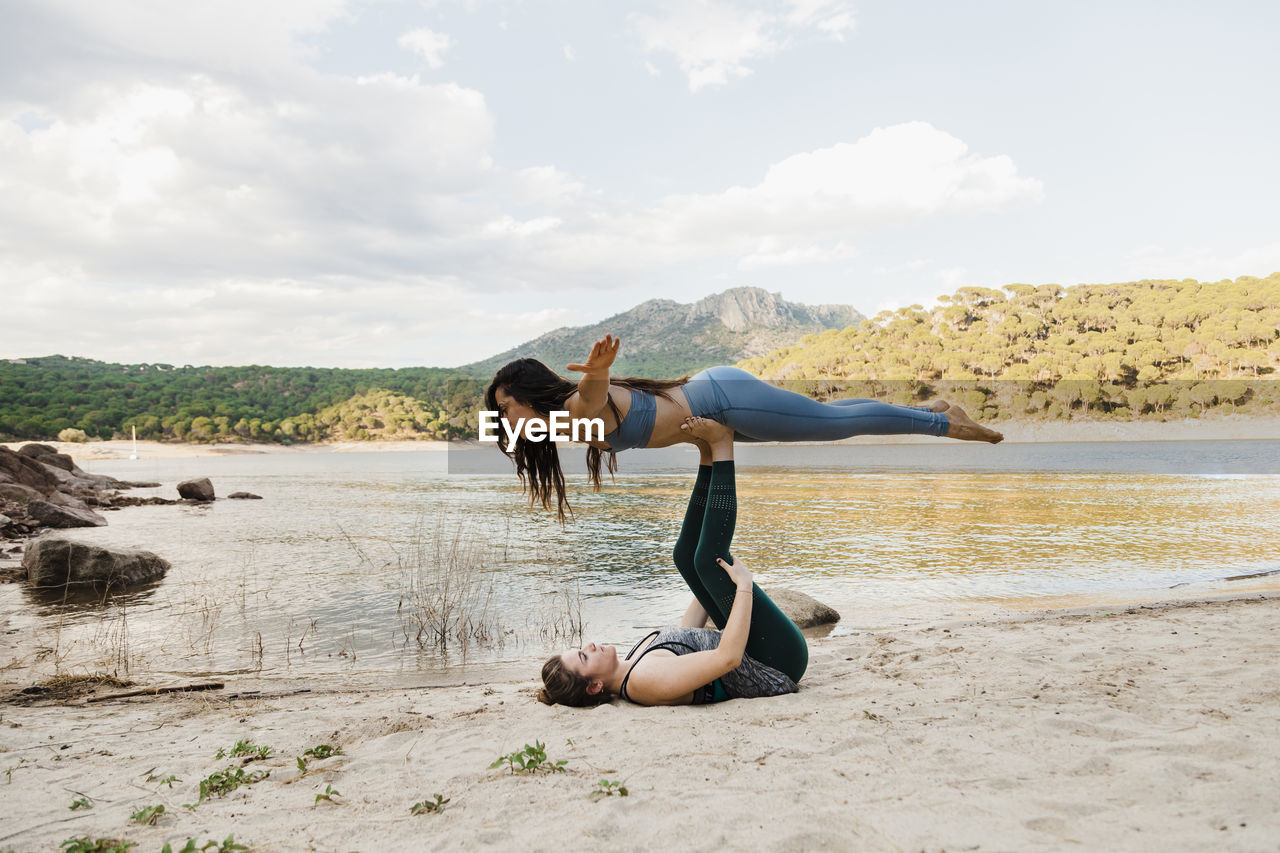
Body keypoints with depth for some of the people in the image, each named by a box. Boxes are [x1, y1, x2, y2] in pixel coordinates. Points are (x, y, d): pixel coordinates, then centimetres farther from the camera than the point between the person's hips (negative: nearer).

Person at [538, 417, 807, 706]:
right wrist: (743, 586, -28)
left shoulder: (630, 666, 0)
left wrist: (716, 578, 20)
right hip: (778, 668, -7)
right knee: (708, 558, -20)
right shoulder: (645, 680, -30)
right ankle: (721, 446, -6)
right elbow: (728, 658, -38)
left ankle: (708, 453, 4)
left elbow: (683, 636, 16)